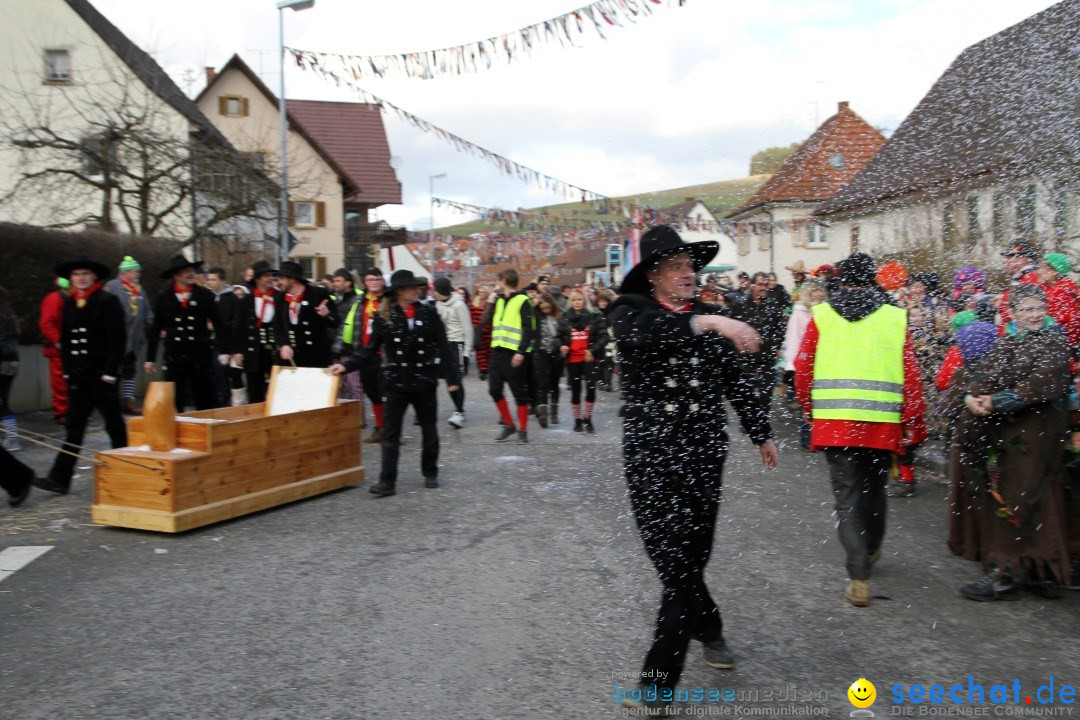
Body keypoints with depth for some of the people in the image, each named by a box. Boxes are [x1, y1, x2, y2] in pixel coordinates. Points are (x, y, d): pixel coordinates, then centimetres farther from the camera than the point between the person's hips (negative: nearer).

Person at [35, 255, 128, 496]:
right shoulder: (69, 303, 12)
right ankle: (60, 479, 3)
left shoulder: (108, 301, -7)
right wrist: (67, 369, 9)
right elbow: (65, 339, 17)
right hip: (78, 376, 6)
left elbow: (117, 340, -11)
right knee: (74, 426, 4)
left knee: (114, 424, 5)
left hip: (101, 374, -6)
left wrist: (109, 372, -14)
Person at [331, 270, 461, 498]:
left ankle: (430, 474, 28)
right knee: (390, 433, -4)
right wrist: (347, 365, -12)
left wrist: (452, 376, -3)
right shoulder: (384, 316, -2)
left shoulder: (429, 313, -1)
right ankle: (387, 481, -2)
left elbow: (443, 347, 0)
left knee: (429, 431, 12)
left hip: (425, 381, 1)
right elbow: (370, 349, 0)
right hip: (397, 382, -1)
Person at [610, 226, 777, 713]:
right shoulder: (630, 309, 0)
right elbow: (639, 335, -25)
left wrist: (761, 433, 26)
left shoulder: (710, 317, 10)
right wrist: (708, 323, -35)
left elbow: (736, 380, 20)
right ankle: (709, 628, 22)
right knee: (676, 562, -4)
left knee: (684, 562, 5)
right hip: (651, 456, -2)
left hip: (704, 455, 2)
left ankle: (659, 682, 18)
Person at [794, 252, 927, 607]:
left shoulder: (822, 315, 1)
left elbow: (803, 368, 1)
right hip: (883, 422, 1)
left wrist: (810, 409, 16)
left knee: (847, 495, 3)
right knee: (874, 490, 20)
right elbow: (911, 376, 0)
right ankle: (871, 551, 42)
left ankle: (859, 577, -5)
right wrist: (915, 426, 8)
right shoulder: (894, 317, 1)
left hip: (834, 421, -1)